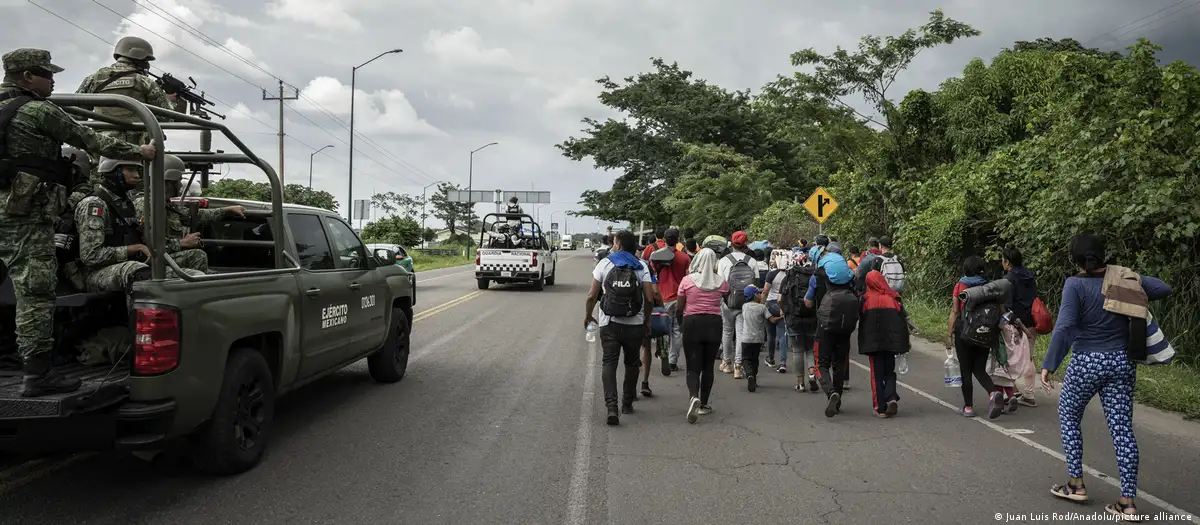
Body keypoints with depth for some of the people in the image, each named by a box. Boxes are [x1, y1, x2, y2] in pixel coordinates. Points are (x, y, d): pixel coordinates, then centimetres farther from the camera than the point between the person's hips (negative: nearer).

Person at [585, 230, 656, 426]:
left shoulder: (604, 264, 0)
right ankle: (627, 403, 27)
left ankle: (612, 406, -18)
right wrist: (647, 320, 11)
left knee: (609, 363, -2)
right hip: (635, 324, 2)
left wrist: (588, 316, 13)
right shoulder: (641, 268, 2)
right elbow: (649, 298, -5)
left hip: (609, 323, -2)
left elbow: (592, 295, -2)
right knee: (631, 363, 19)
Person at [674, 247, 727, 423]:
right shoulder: (721, 282, -2)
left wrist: (680, 322, 17)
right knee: (708, 366, 13)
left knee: (693, 367, 1)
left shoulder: (687, 281, -5)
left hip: (692, 323, -1)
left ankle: (694, 397, -25)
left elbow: (679, 308, -1)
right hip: (714, 324, 2)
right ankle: (703, 404, 18)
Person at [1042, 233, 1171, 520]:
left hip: (1086, 362, -4)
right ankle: (1129, 502, 8)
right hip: (1122, 362, 5)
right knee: (1122, 427, 6)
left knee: (1068, 416, 17)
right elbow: (1164, 289, 11)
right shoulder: (1125, 276, 0)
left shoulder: (1076, 284, -15)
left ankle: (1076, 483, 19)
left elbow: (1064, 327, -22)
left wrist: (1049, 365, -18)